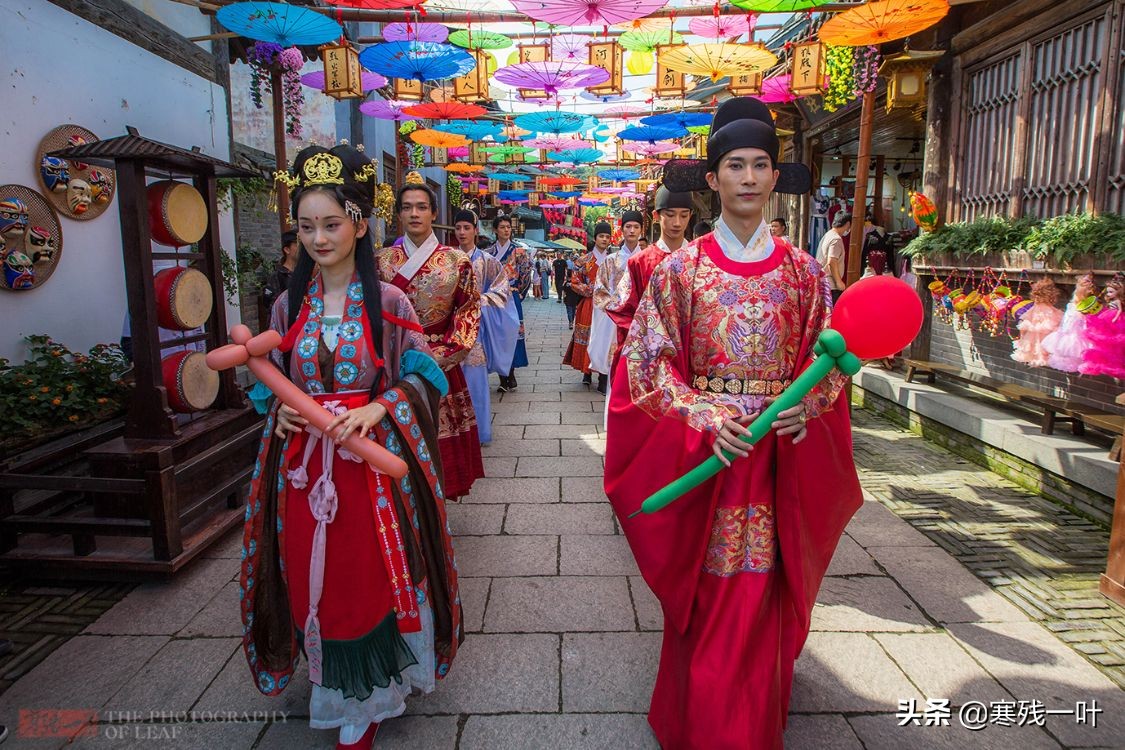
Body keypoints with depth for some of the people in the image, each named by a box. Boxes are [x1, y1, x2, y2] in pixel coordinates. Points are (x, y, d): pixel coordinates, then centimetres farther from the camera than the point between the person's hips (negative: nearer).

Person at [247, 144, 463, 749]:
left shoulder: (387, 302, -5)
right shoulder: (289, 305, 5)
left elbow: (420, 377, -4)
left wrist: (376, 408, -19)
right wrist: (280, 409, -7)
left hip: (373, 463, -3)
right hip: (304, 467, 3)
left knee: (371, 581, 5)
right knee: (316, 585, 11)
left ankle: (367, 700, 30)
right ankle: (335, 693, 37)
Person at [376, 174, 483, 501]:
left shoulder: (456, 261, 2)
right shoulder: (383, 260, 5)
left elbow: (469, 313, 0)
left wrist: (437, 356, -10)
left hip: (441, 367, -1)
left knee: (440, 445, 5)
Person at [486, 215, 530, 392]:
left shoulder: (518, 251, 1)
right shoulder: (489, 252, 7)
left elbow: (526, 276, 3)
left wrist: (517, 292, 4)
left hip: (512, 299, -2)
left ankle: (510, 376, 7)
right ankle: (503, 378, 8)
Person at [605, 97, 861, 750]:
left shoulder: (804, 271, 5)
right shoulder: (680, 269, -1)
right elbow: (648, 362, -4)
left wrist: (805, 408, -11)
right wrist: (704, 416, -18)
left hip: (781, 455, 2)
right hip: (702, 452, -1)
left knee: (764, 592, 11)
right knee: (706, 596, 6)